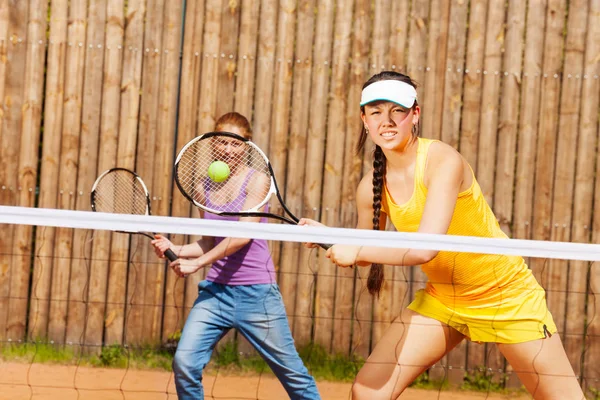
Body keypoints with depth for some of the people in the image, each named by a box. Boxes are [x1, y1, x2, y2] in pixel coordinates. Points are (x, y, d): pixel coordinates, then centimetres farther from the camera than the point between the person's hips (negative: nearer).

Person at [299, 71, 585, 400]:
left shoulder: (443, 161, -25)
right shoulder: (371, 188, -7)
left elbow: (425, 249, -35)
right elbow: (364, 254, 8)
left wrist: (357, 251, -26)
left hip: (503, 295, -5)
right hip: (441, 299, 5)